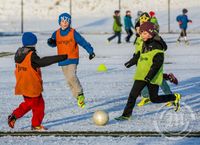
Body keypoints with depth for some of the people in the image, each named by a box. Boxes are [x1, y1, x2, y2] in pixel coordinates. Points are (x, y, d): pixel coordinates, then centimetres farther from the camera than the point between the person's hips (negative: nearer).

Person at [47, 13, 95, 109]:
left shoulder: (73, 33, -9)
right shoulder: (56, 34, 4)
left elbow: (83, 42, -8)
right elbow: (53, 44, 19)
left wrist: (91, 51, -16)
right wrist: (50, 42, -5)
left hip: (72, 59, -5)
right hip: (62, 60, 5)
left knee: (71, 76, -25)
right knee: (69, 80, 7)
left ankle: (80, 94, -12)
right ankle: (78, 97, 16)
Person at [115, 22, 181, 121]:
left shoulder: (156, 46, -15)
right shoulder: (145, 45, 12)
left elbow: (158, 63, -21)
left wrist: (150, 76, -25)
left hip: (152, 78, -7)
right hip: (141, 76, 7)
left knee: (154, 99, 4)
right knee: (133, 94, -5)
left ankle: (175, 98, 25)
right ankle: (126, 114, -2)